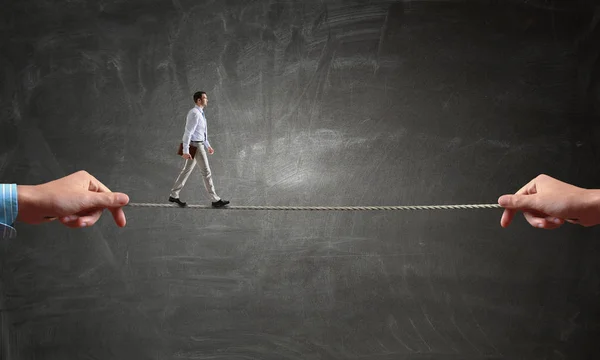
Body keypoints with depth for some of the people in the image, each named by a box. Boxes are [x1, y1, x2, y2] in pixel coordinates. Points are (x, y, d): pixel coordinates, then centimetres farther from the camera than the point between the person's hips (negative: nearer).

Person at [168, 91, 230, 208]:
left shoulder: (199, 113, 13)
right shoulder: (194, 114, -21)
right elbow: (188, 132, -24)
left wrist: (208, 146, 24)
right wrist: (185, 151, -25)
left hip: (197, 144, 10)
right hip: (195, 146, -10)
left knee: (187, 171, 13)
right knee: (206, 172, -3)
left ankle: (174, 195, 19)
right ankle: (215, 200, 3)